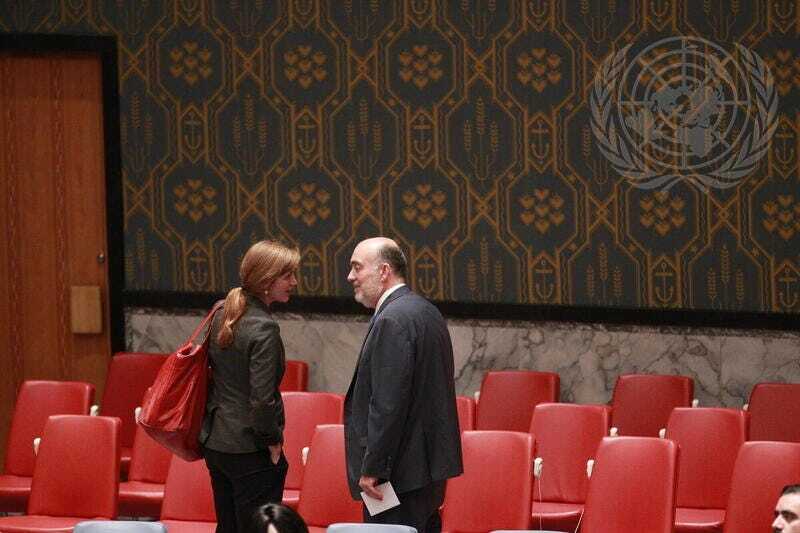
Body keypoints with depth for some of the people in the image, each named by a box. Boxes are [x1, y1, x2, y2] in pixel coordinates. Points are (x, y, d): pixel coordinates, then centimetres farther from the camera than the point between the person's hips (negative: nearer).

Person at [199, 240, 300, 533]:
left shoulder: (223, 315, 7)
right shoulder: (264, 328, -19)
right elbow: (262, 399, -22)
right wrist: (273, 442, -9)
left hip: (215, 442, 8)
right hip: (250, 451, -8)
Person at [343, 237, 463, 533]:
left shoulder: (392, 321, -17)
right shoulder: (427, 311, 15)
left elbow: (388, 404, -22)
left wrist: (372, 468, -19)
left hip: (401, 474, -10)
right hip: (430, 463, 10)